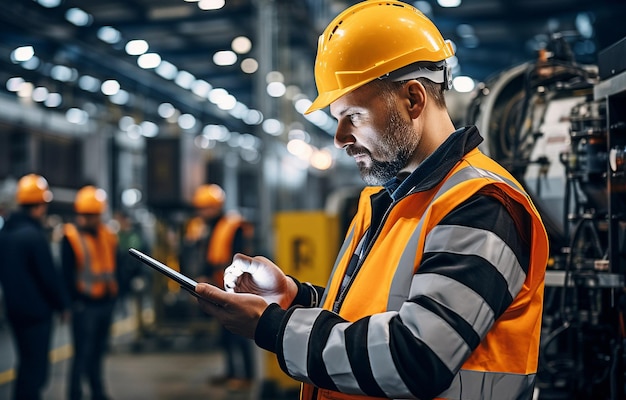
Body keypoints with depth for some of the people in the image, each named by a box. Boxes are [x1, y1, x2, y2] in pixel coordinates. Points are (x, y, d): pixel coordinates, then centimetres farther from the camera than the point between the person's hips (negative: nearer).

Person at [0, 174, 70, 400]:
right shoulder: (34, 235, -20)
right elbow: (49, 275, -16)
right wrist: (63, 304, -4)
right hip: (37, 311, -8)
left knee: (26, 364, 21)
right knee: (35, 367, -1)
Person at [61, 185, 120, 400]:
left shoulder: (108, 235, 9)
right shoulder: (71, 236, -9)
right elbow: (67, 273, -10)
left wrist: (114, 292, 7)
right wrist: (75, 298, -12)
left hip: (106, 302, 6)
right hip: (85, 304, -6)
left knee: (99, 351, 16)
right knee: (83, 354, -4)